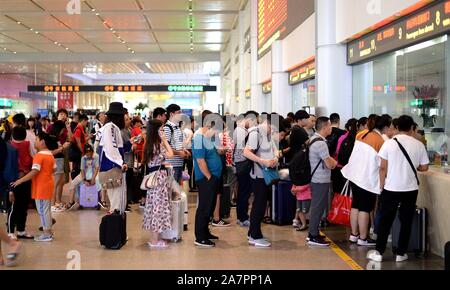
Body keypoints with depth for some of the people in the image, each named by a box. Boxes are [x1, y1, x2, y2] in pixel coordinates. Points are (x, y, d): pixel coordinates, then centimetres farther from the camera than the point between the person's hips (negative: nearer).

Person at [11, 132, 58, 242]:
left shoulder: (39, 155, -18)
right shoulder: (50, 155, 9)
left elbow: (34, 172, -24)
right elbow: (54, 169, 14)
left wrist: (20, 181, -21)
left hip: (41, 187, -9)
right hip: (48, 185, 9)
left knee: (42, 210, -1)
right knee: (46, 209, 17)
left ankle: (46, 235, 4)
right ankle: (49, 232, 25)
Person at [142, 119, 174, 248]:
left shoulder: (150, 144, 12)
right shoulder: (158, 145, -15)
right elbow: (170, 155, -15)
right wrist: (165, 140, -9)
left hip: (153, 177, 10)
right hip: (159, 177, -10)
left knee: (154, 205, 12)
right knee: (159, 206, -4)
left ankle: (153, 237, 19)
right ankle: (155, 240, 1)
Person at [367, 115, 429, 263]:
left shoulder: (389, 143, -6)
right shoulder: (419, 145, -3)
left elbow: (383, 168, -6)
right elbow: (424, 168, 4)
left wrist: (381, 186, 4)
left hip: (391, 188, -1)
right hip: (410, 189, 1)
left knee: (385, 221, 8)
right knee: (406, 221, 11)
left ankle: (379, 252, 11)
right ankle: (401, 253, 15)